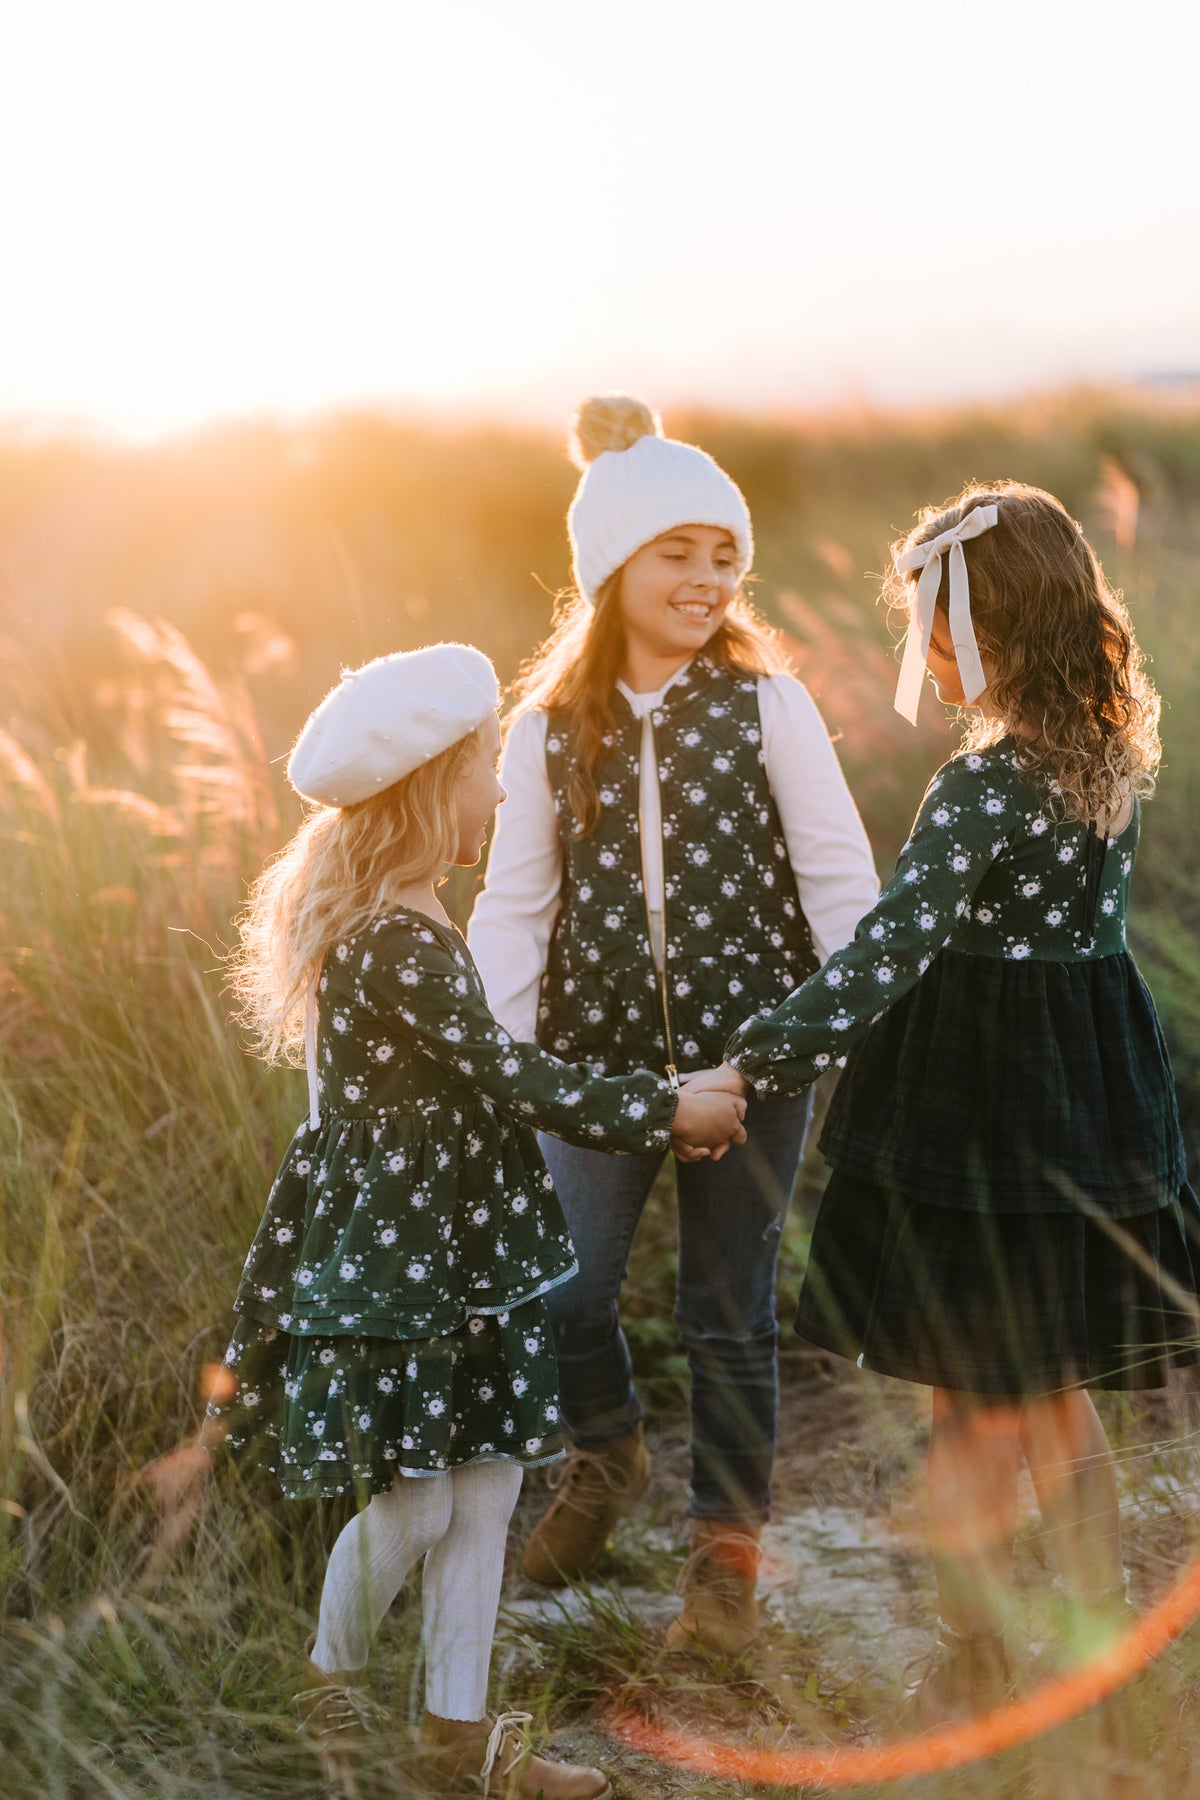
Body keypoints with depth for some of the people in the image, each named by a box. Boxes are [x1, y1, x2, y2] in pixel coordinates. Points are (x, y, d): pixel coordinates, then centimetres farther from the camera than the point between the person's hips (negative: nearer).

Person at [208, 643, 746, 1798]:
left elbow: (485, 1075, 14)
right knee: (412, 1501, 2)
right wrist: (667, 1115, -10)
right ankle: (331, 1682, 28)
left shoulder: (397, 924, 8)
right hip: (385, 1257, -10)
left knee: (485, 1484, 12)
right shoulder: (397, 947, -24)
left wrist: (655, 1104, 12)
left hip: (449, 1244, 10)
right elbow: (513, 1084, -21)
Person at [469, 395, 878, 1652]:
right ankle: (605, 1458, 38)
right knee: (565, 1292, 4)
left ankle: (726, 1548, 27)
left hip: (745, 1051, -2)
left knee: (728, 1311, 8)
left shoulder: (766, 703, -5)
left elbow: (837, 879, -5)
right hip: (599, 1052, 2)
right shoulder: (550, 726, 0)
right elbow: (515, 903, 2)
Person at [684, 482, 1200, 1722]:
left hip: (982, 1111, -8)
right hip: (1090, 1099, 8)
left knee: (974, 1411, 7)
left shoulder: (983, 786, -23)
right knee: (1053, 1392, 20)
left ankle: (972, 1672, 19)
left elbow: (881, 959, -27)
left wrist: (745, 1071, -20)